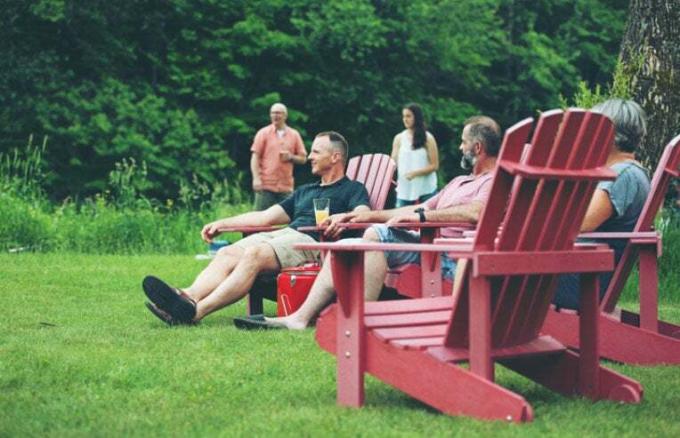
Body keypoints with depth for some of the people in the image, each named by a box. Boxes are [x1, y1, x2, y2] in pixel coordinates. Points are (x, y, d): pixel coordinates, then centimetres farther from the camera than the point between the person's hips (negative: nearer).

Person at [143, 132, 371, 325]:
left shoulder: (352, 189, 16)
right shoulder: (305, 192, 38)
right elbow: (266, 217, 33)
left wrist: (339, 218, -27)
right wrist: (223, 223, 24)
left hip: (310, 241, -7)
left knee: (255, 253, -35)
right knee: (227, 253, -22)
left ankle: (197, 310, -51)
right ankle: (189, 297, -49)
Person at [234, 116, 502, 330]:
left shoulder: (494, 182, -2)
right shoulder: (459, 182, 31)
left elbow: (475, 212, -25)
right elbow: (418, 209, 29)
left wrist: (421, 216, -21)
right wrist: (364, 216, 21)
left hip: (448, 257, -10)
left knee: (377, 234, -29)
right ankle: (301, 317, -6)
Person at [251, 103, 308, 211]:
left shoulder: (294, 135, 10)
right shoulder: (263, 133, 4)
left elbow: (303, 158, 13)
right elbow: (255, 157, 0)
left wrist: (291, 157, -8)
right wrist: (256, 178, -11)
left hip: (286, 187, 2)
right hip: (266, 185, -2)